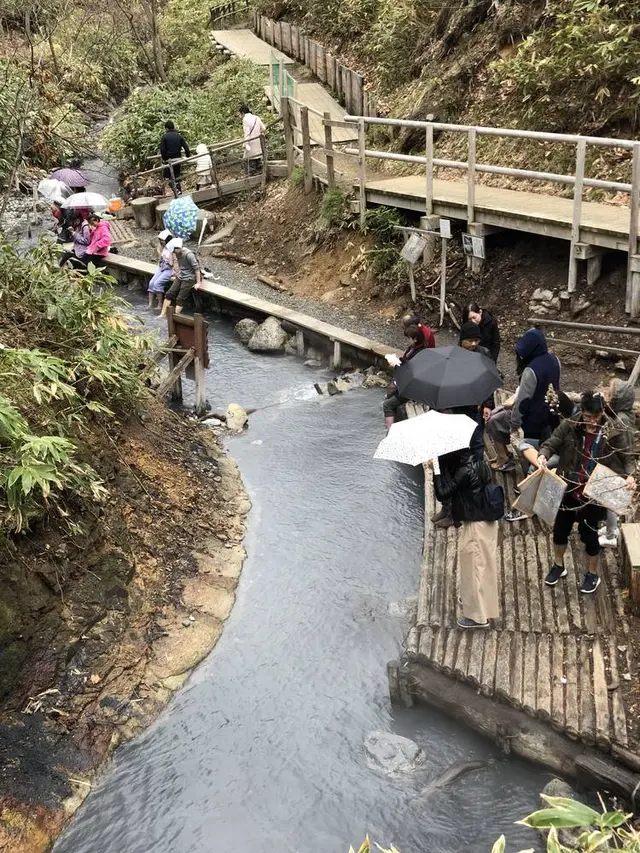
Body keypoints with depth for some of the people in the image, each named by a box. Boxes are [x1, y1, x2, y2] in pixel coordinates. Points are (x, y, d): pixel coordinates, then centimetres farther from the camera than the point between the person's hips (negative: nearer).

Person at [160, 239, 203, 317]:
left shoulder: (188, 254, -23)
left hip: (189, 279, -8)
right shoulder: (178, 253, 2)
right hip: (180, 277, 8)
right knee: (169, 294, 1)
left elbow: (197, 268, -21)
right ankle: (162, 314, 6)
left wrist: (198, 283, -21)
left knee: (180, 299, -12)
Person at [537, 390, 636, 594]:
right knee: (560, 528, 17)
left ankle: (592, 574, 34)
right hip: (569, 489, 3)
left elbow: (627, 458, -5)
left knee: (589, 533, 10)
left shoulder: (615, 433, -12)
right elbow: (551, 443, -6)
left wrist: (629, 476, -25)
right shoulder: (570, 426, -9)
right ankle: (558, 566, 43)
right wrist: (543, 455, -29)